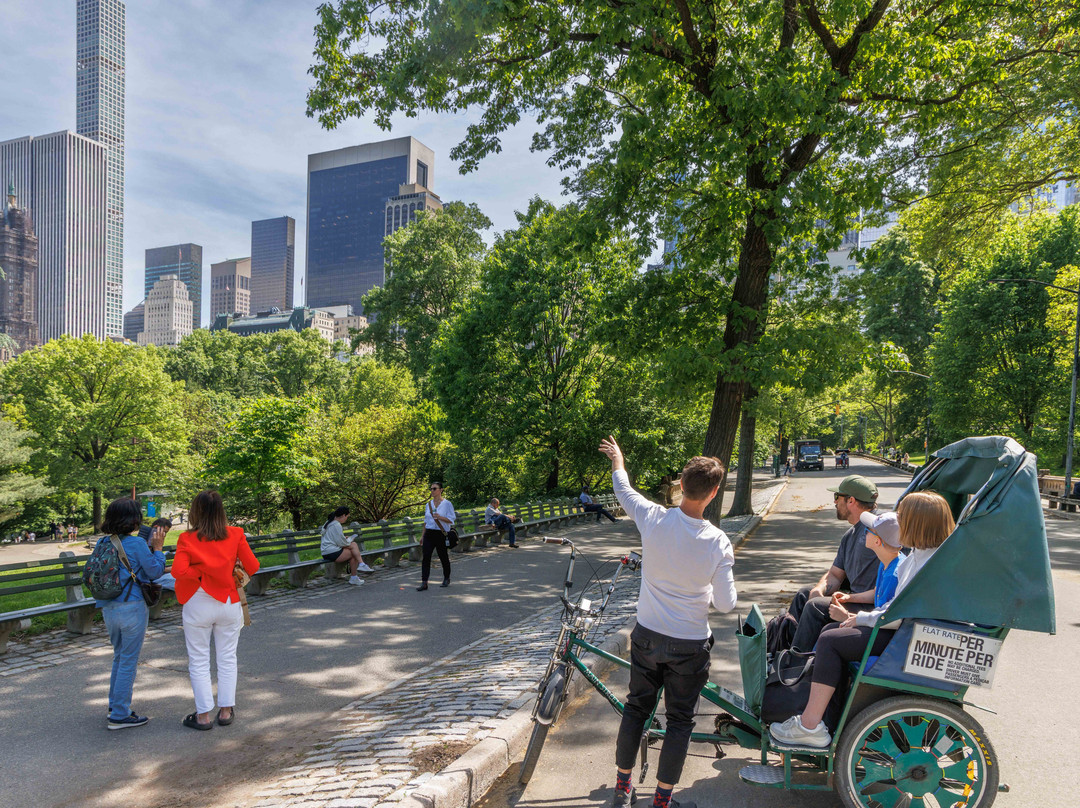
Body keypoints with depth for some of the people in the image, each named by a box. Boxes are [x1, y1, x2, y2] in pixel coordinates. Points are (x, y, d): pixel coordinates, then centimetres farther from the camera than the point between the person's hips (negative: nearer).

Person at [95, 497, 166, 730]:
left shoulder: (103, 543, 3)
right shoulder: (136, 543, -16)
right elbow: (155, 572, -8)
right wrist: (158, 548, 3)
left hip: (108, 609, 7)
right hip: (132, 608, -7)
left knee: (119, 657, 23)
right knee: (128, 661, 4)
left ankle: (115, 705, 34)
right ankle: (119, 715, 12)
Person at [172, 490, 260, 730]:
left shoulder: (187, 539, -10)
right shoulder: (235, 534, -6)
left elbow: (178, 570, -22)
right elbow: (252, 566, -5)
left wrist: (200, 573, -5)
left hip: (198, 604, -2)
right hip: (229, 602, 2)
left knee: (199, 661, 11)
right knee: (227, 658, 14)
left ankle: (203, 715, 16)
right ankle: (226, 711, 22)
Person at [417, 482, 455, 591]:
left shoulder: (447, 503, -4)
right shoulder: (429, 504, 11)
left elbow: (451, 520, -8)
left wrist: (440, 517, -24)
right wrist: (423, 536, 16)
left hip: (441, 534, -4)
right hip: (429, 534, 4)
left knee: (444, 557, 8)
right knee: (426, 557, -7)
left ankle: (446, 579, 28)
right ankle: (424, 583, -8)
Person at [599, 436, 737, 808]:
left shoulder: (653, 518, -17)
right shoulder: (718, 543, -20)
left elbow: (624, 491, 4)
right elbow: (725, 604, -13)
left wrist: (617, 459, 23)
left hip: (647, 636, 3)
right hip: (690, 645, -3)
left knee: (636, 709, 19)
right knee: (679, 720, 14)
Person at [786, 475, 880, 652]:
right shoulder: (851, 534, 13)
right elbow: (835, 574, 16)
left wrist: (848, 598, -21)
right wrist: (818, 590, -6)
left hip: (872, 605, -10)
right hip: (854, 596, 10)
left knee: (816, 606, -22)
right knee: (804, 594, 12)